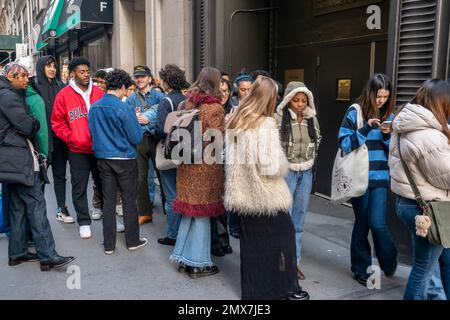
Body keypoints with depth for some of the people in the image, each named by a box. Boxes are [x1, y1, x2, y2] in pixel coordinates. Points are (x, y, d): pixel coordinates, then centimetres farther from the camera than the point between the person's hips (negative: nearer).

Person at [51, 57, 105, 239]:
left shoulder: (99, 93, 3)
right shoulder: (64, 95, -3)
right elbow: (57, 122, 0)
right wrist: (71, 138, -10)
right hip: (77, 150, -2)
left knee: (104, 184, 12)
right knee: (79, 188, 6)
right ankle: (84, 222, 18)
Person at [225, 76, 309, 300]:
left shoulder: (235, 122, 4)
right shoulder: (266, 124, -17)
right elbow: (271, 166, -20)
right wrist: (284, 166, -2)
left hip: (243, 193, 6)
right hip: (265, 194, -6)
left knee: (251, 242, 14)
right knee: (283, 236, 10)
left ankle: (252, 290, 24)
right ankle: (286, 288, 20)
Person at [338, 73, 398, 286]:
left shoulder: (389, 115, 8)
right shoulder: (355, 113, -3)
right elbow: (344, 144, -8)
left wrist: (388, 136, -10)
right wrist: (365, 129, -18)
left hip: (380, 177, 2)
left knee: (377, 223, -8)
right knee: (362, 223, 8)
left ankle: (389, 260, 21)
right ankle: (361, 268, 25)